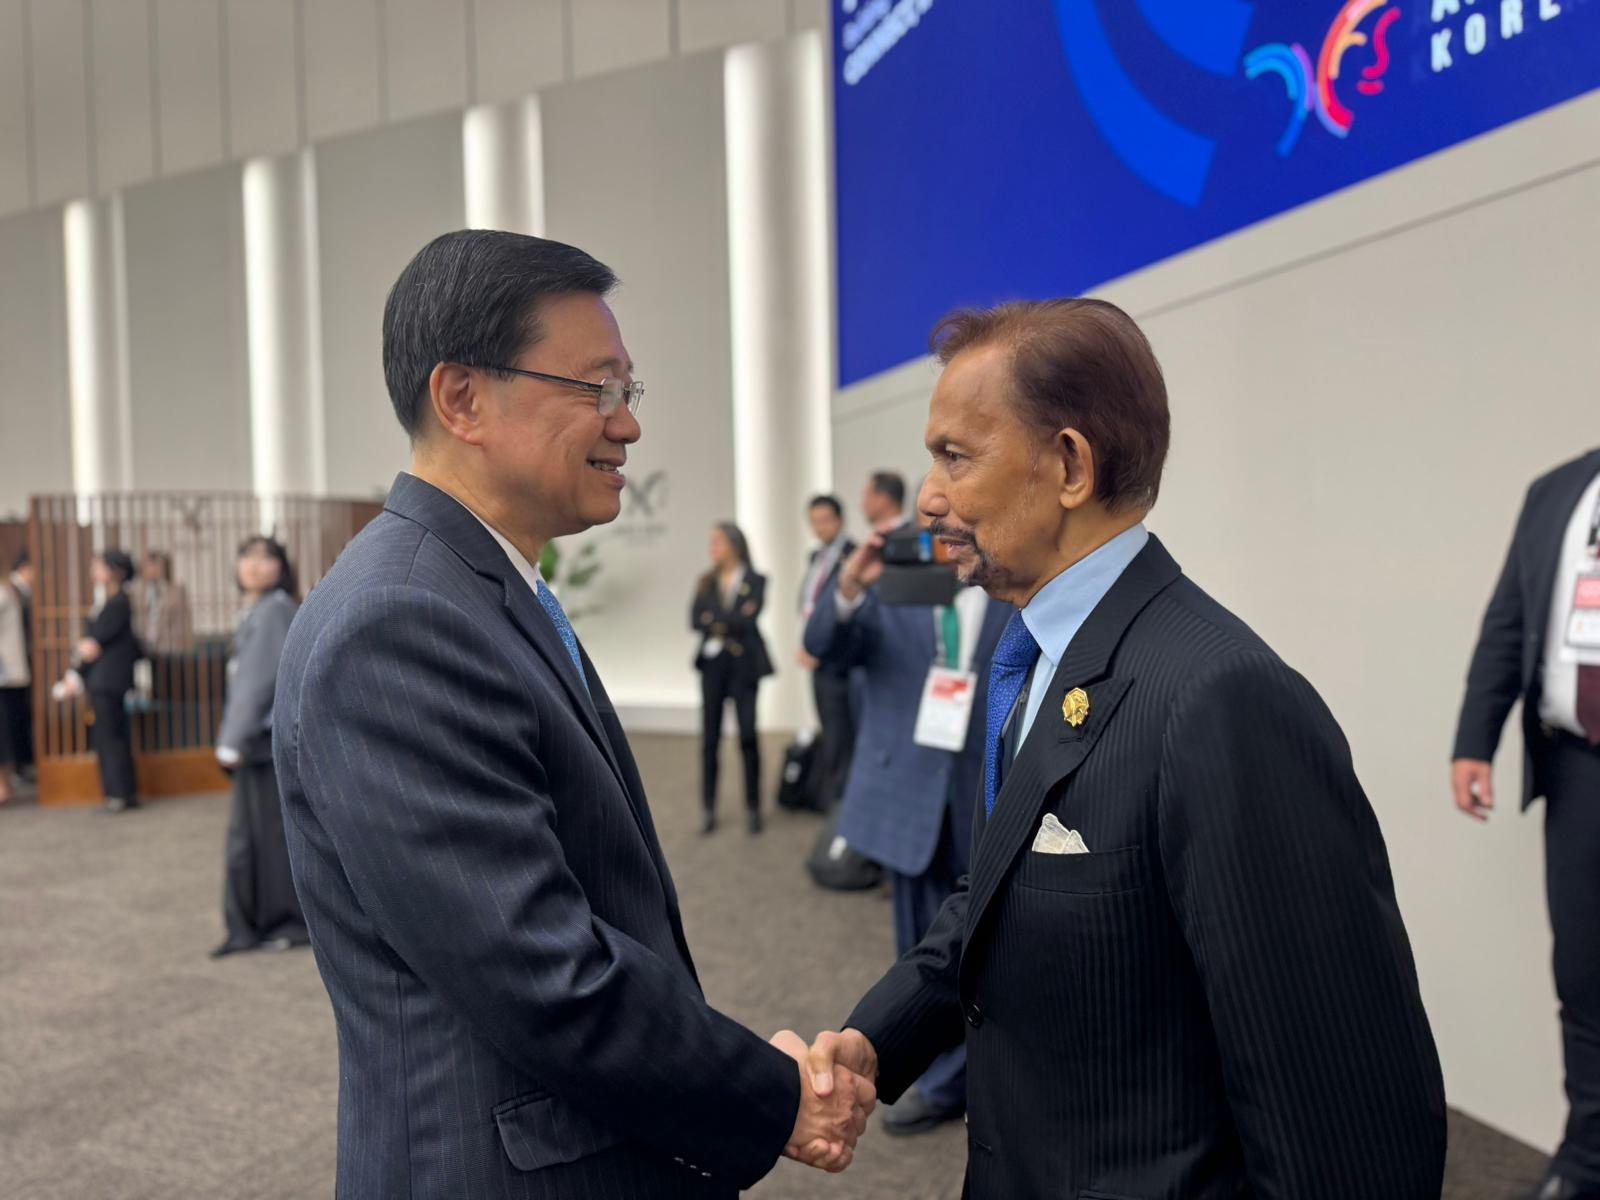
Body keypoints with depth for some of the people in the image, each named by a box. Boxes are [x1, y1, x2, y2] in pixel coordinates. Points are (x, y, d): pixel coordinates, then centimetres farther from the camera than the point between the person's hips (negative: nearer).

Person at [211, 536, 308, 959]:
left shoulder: (275, 609, -12)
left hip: (273, 737, -9)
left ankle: (292, 923, 10)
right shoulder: (254, 610, 15)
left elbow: (261, 678, -18)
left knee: (274, 830, -1)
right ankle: (250, 925, 20)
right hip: (256, 738, 9)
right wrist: (233, 738, 15)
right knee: (247, 832, 12)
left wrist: (233, 740, -17)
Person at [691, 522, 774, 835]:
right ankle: (709, 809, 11)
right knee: (709, 738, 3)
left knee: (748, 736, -3)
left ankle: (753, 807, 9)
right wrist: (732, 621, -11)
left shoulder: (755, 581, -1)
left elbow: (749, 619, -14)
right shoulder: (706, 583, 10)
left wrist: (715, 620, -7)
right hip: (712, 664, 3)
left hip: (744, 665, -3)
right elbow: (694, 620, -1)